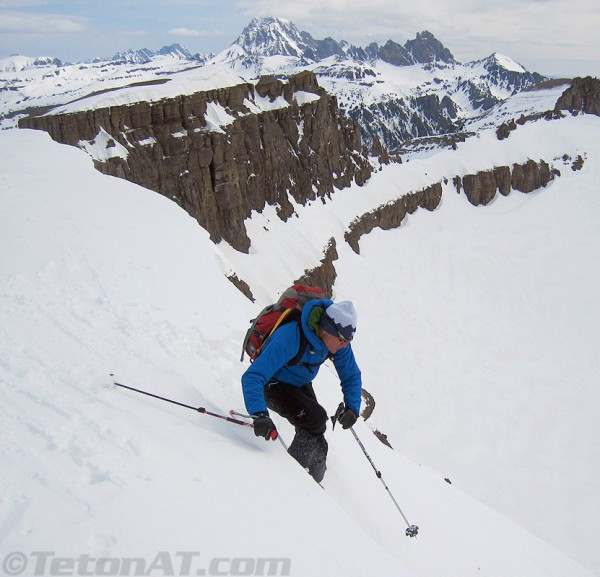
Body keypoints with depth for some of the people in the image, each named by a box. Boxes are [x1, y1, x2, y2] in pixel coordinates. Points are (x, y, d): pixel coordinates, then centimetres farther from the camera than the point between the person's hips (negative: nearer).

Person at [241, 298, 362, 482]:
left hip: (300, 385, 7)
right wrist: (259, 415, -58)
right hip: (273, 386, -6)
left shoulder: (338, 341, -20)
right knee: (316, 418, -23)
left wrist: (352, 407, -21)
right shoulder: (289, 338, -41)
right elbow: (252, 377, -45)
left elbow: (351, 376, -5)